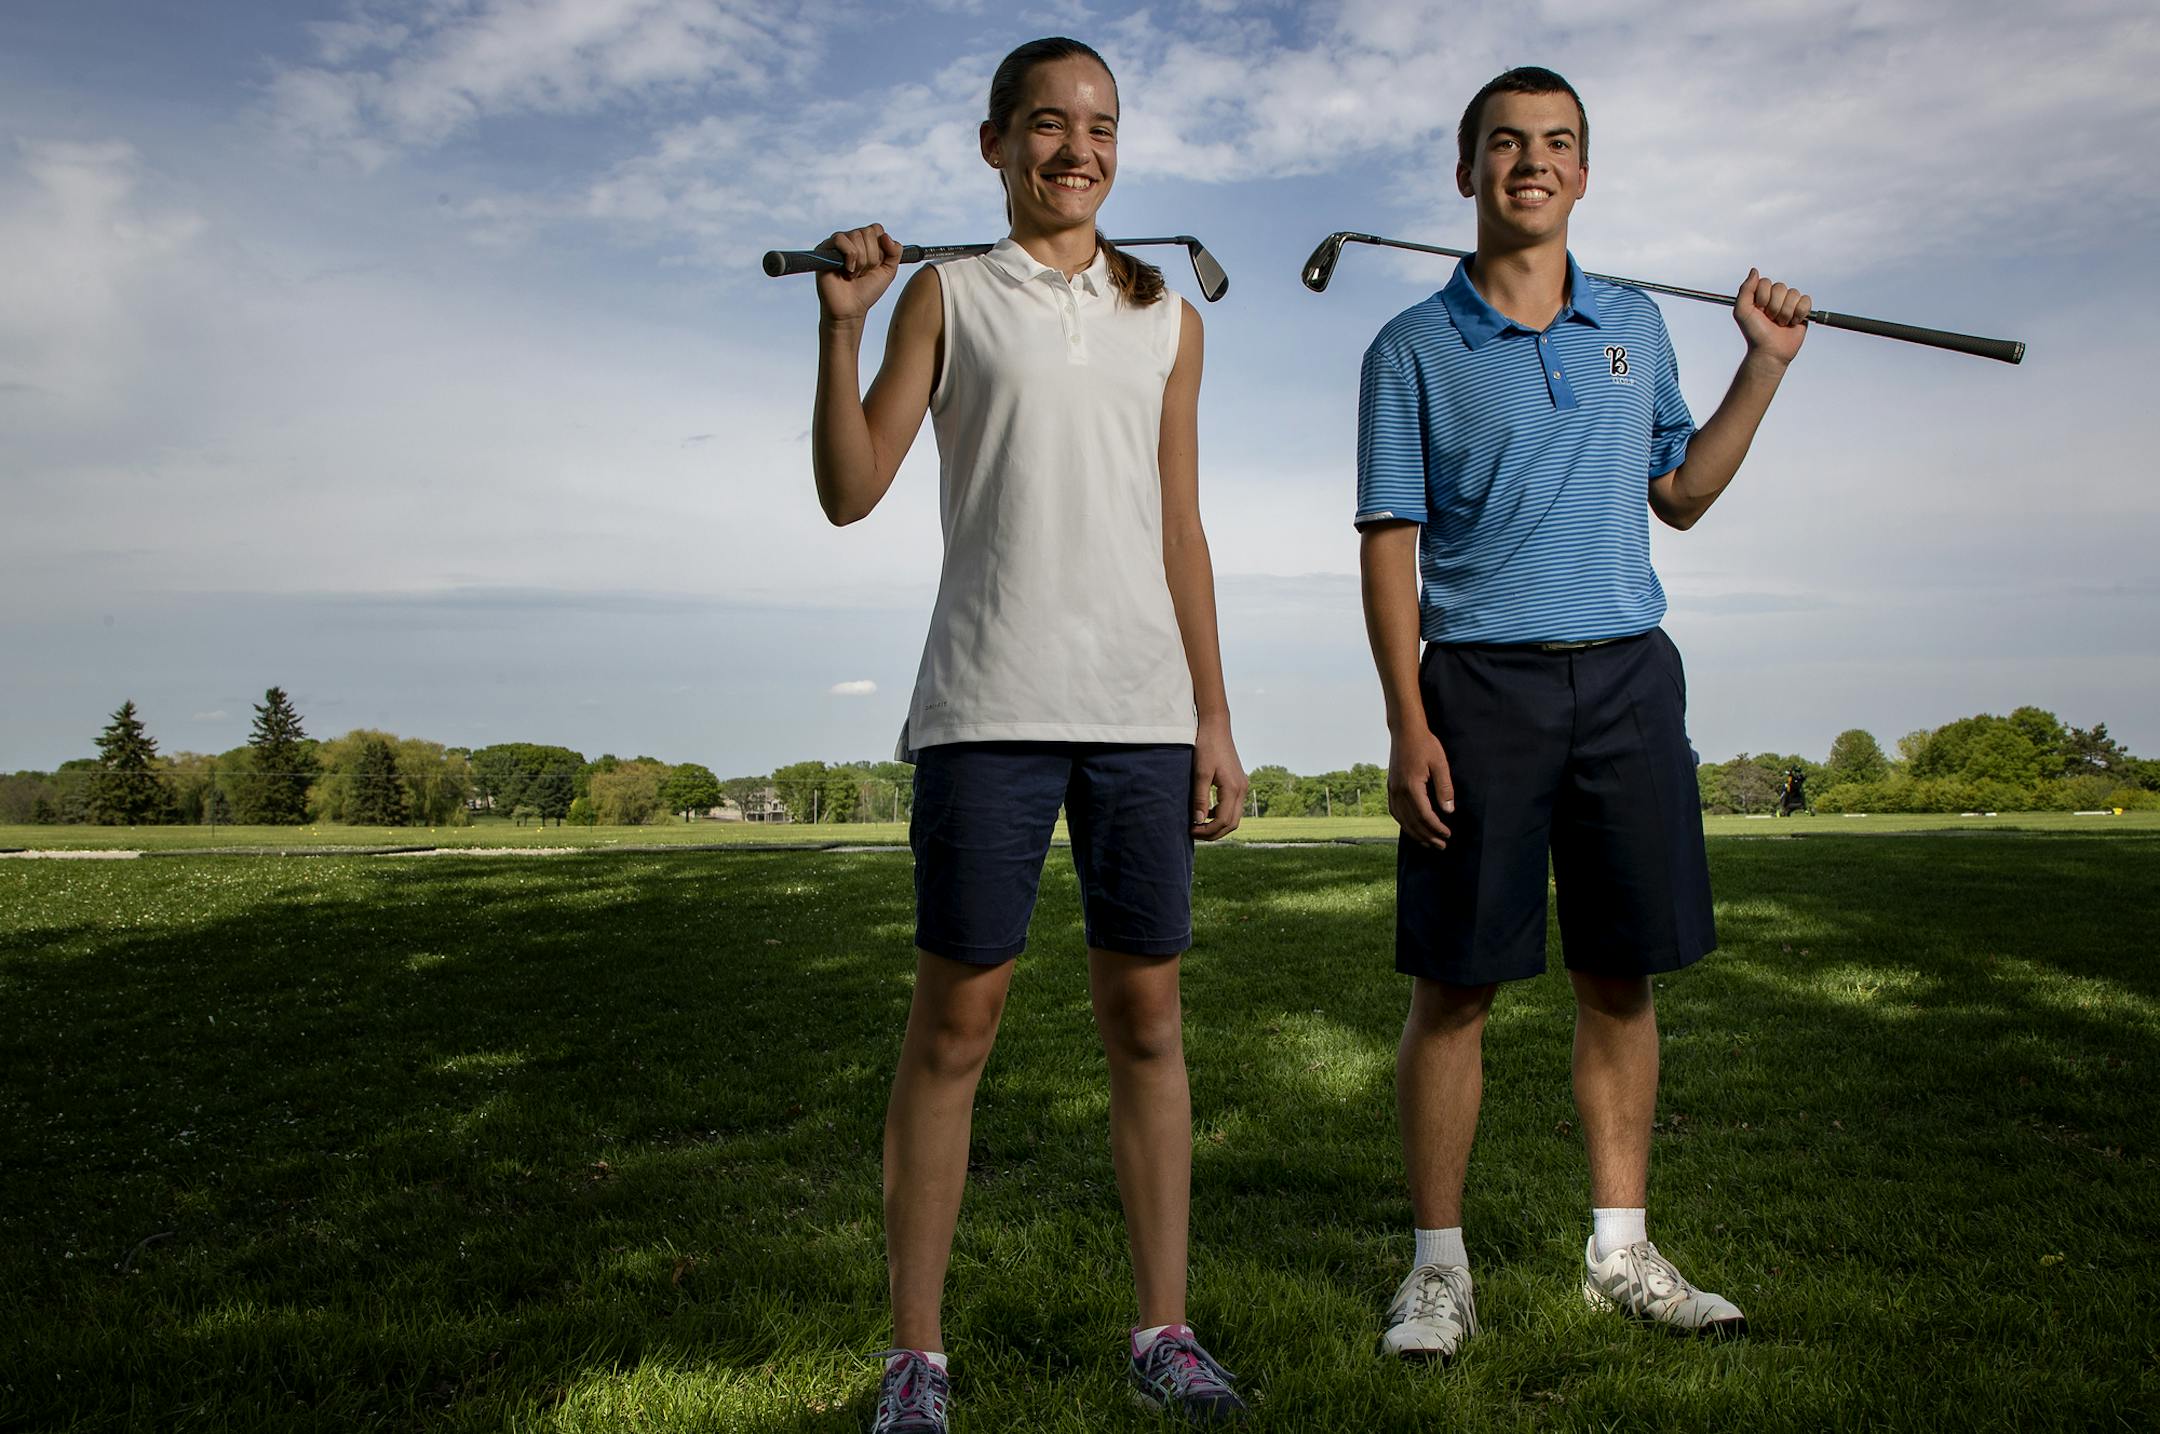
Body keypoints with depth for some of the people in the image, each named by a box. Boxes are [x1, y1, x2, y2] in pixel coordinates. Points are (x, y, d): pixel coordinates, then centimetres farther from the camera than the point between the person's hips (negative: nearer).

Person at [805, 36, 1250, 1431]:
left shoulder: (1167, 319, 17)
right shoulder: (944, 295, 10)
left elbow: (1180, 534, 15)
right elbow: (851, 493, 3)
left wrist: (1215, 713, 9)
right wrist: (841, 325, -8)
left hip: (1143, 706, 3)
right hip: (989, 704, -2)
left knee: (1146, 1012, 5)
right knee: (956, 1017, -1)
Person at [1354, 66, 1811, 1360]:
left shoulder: (1635, 324, 16)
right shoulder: (1415, 347, 3)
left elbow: (1682, 494, 23)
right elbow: (1390, 543, -2)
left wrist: (1766, 367, 14)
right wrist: (1408, 723, -11)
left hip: (1629, 674, 4)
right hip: (1480, 681, -4)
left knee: (1624, 976, 7)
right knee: (1455, 983, -2)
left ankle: (1622, 1249, 20)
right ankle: (1440, 1265, 9)